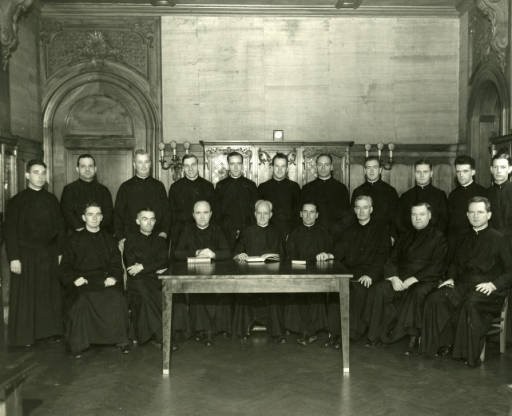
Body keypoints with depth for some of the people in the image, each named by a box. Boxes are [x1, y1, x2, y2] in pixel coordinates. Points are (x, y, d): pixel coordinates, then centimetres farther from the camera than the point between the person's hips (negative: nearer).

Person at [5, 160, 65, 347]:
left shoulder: (51, 200, 7)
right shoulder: (17, 201, -3)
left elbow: (60, 228, 9)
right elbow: (10, 232, -5)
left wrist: (60, 252, 3)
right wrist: (13, 258, -11)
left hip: (49, 255, 3)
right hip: (26, 255, -3)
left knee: (50, 294, 9)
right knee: (25, 296, 2)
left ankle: (50, 330, 22)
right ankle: (24, 336, 13)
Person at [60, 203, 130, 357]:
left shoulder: (108, 239, 21)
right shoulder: (75, 239, 15)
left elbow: (116, 264, 14)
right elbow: (65, 266, 10)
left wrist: (113, 277, -7)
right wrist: (74, 278, -10)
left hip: (105, 280, 1)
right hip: (82, 281, -1)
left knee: (117, 299, -30)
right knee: (81, 301, -33)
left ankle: (121, 340, -18)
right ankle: (78, 344, -21)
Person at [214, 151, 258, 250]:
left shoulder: (250, 185, 9)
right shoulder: (221, 185, 9)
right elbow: (216, 211, 7)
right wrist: (219, 229, -5)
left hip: (247, 231, 0)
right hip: (226, 232, 0)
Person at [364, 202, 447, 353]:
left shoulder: (438, 238, 5)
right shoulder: (405, 238, 21)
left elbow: (436, 267, -6)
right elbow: (391, 260, 14)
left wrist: (414, 279, -16)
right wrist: (394, 278, -8)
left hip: (425, 280, -4)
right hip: (400, 279, 4)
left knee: (418, 293, -38)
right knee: (378, 289, -23)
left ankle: (413, 336, -27)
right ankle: (376, 335, -18)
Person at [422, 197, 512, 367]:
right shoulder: (466, 238, 21)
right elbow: (455, 263, 31)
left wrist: (494, 284, -16)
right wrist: (450, 278, 12)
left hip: (487, 289, -5)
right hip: (463, 286, 5)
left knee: (471, 303, -38)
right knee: (435, 299, -23)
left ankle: (470, 354, -24)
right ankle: (445, 344, -15)